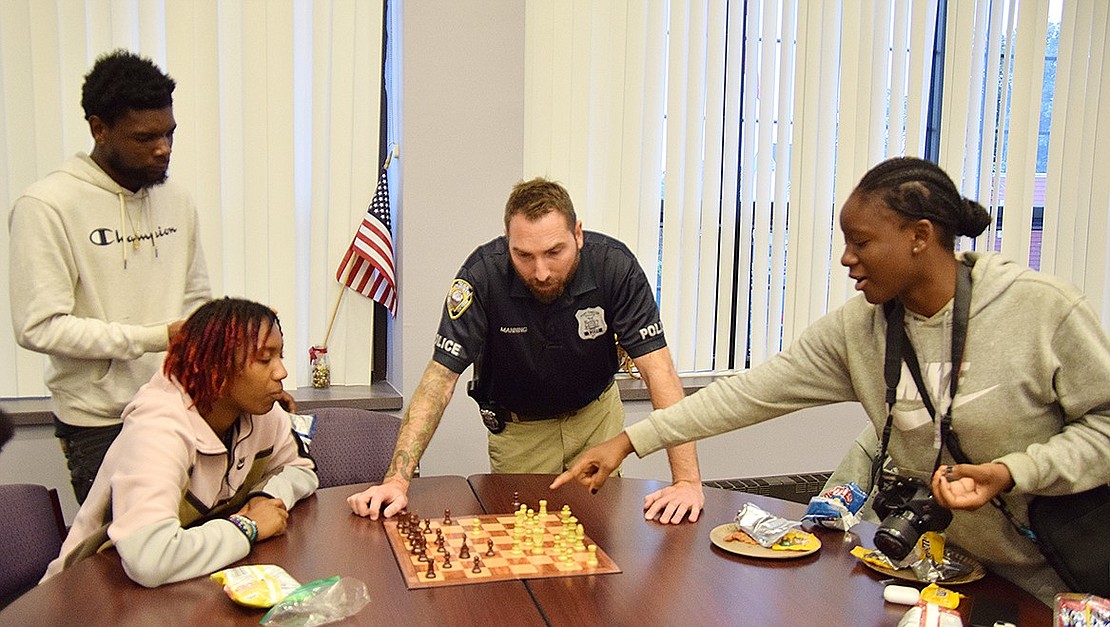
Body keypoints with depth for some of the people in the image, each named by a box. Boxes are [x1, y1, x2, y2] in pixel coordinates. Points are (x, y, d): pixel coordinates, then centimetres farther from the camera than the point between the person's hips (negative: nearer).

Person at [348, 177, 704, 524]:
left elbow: (657, 368, -28)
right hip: (517, 427, -1)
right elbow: (441, 376, -28)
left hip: (595, 416, 1)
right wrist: (397, 479, -38)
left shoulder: (614, 266, -27)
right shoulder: (483, 275, -30)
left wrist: (687, 480, -37)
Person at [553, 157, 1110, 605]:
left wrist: (1010, 473, -26)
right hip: (945, 566, 3)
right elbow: (752, 392, -10)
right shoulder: (855, 330, -8)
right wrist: (631, 440, -13)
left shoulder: (1043, 308, -20)